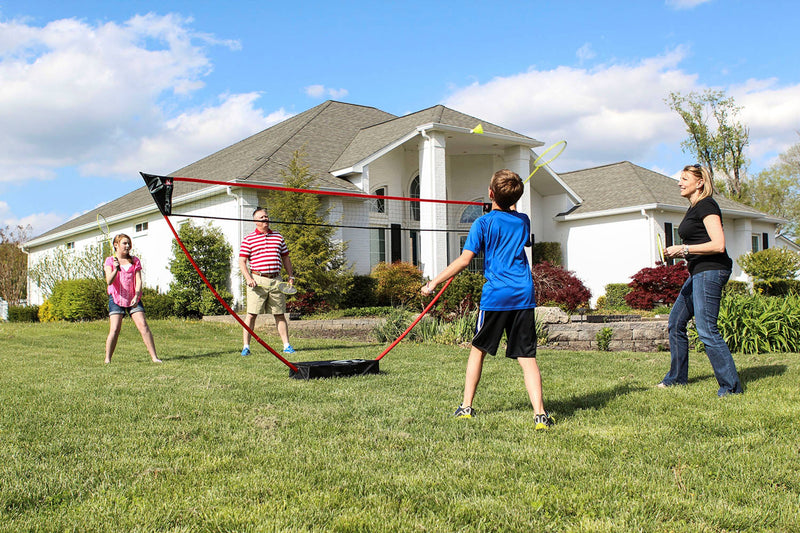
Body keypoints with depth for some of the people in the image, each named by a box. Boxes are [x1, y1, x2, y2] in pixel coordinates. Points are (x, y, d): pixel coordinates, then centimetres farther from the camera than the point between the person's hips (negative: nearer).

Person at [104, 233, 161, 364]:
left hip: (133, 298, 2)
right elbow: (109, 281, -11)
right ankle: (107, 359, 0)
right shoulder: (110, 261, 4)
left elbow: (138, 280, 2)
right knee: (114, 329, -12)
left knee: (143, 326, -11)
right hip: (116, 299, -2)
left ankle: (154, 357, -10)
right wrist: (116, 269, -30)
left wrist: (136, 296, -15)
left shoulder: (135, 261, 11)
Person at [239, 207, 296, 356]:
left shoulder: (278, 237, 15)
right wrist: (249, 278, -12)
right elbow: (242, 262, 1)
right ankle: (246, 346, 2)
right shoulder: (249, 239, 4)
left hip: (276, 280, 3)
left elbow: (286, 258, 21)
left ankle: (286, 345, 10)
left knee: (280, 314, 6)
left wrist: (291, 276, 12)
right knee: (251, 314, -4)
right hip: (257, 281, -3)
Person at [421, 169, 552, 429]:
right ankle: (539, 414, -11)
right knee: (527, 356, 1)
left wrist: (434, 282, -1)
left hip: (495, 295, -3)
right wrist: (511, 207, 47)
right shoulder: (523, 221, 11)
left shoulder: (483, 224, -2)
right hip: (524, 295, 3)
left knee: (478, 349, 15)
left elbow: (464, 260, -8)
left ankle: (467, 406, 20)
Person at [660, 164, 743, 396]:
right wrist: (679, 253, 11)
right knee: (676, 323, 14)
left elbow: (718, 245, -20)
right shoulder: (693, 208, 19)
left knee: (706, 330, -15)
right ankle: (677, 377, 25)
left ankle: (731, 386, -10)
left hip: (711, 271, -11)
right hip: (698, 273, 11)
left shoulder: (707, 205, -11)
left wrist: (683, 249, -18)